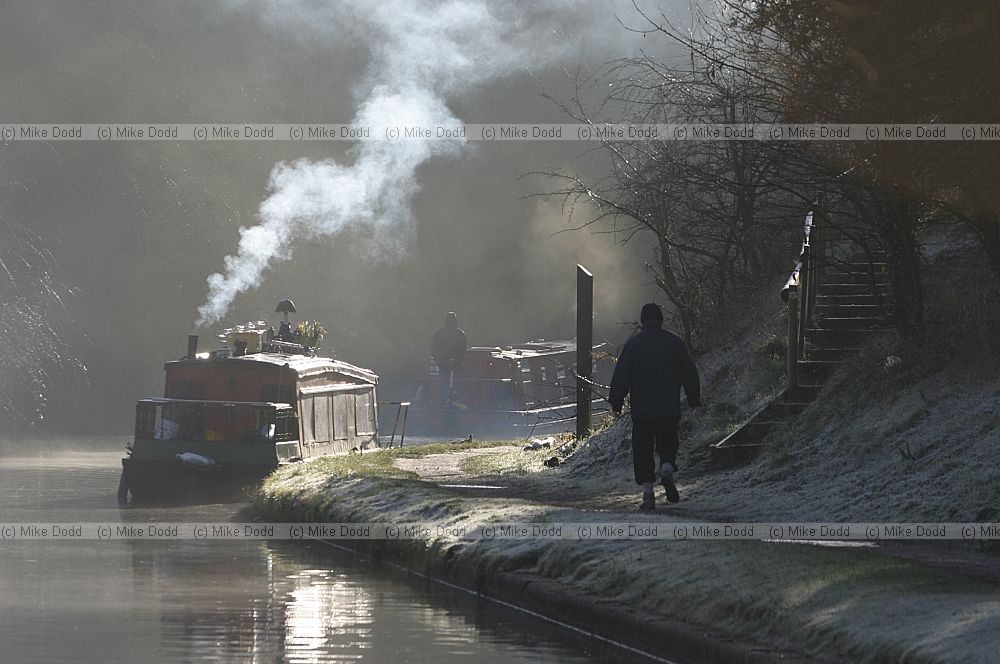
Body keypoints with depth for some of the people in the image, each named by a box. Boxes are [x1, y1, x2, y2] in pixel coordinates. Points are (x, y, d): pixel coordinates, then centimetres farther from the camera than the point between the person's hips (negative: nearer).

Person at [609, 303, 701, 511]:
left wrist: (616, 401, 3)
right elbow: (690, 372, 8)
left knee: (643, 450, 5)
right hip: (670, 409, 1)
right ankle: (667, 470, -18)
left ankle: (648, 493, -2)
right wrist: (694, 399, 16)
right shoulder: (675, 342, 4)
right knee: (668, 444, 13)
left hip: (641, 410, -1)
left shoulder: (633, 344, 0)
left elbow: (621, 375, -3)